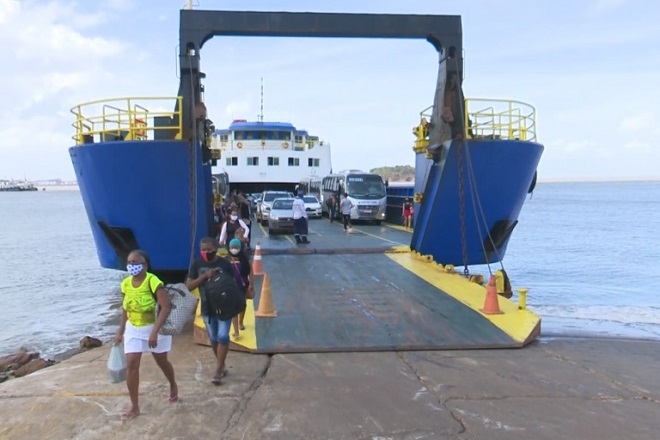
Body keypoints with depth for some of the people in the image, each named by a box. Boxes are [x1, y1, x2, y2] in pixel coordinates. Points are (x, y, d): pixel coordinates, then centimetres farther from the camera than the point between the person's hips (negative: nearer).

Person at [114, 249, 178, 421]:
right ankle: (135, 407, 6)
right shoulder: (126, 284, -5)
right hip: (133, 329, 4)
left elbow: (166, 307, -28)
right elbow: (125, 308, 9)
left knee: (162, 362, 15)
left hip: (154, 328, -4)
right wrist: (120, 331, 8)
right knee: (131, 366, -5)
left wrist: (154, 331, -32)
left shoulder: (154, 282, -24)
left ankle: (173, 386, 45)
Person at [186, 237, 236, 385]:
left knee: (223, 337, -9)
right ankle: (222, 366, 30)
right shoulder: (196, 264, -3)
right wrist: (205, 276, -21)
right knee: (213, 339, 12)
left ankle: (218, 371, -2)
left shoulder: (225, 264, -8)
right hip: (207, 308, 3)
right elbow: (189, 286, -8)